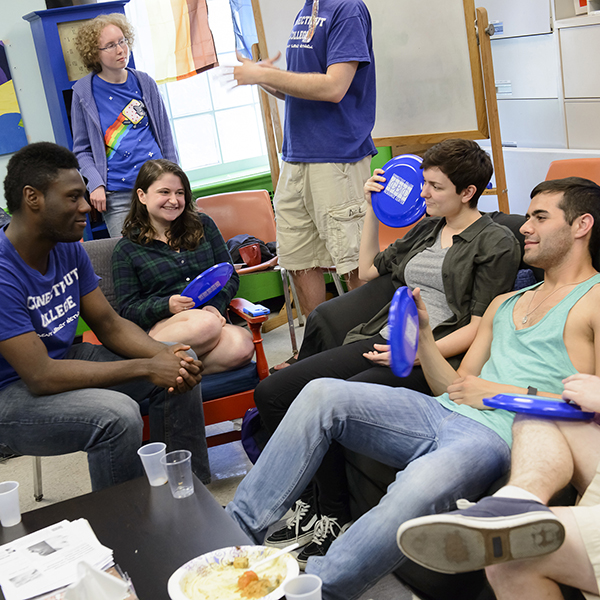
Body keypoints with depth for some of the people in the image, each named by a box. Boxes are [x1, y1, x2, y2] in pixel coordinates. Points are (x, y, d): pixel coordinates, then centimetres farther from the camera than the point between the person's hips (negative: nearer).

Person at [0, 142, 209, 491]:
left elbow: (109, 325, 3)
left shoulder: (68, 248, -1)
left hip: (64, 359, 9)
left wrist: (163, 355, -18)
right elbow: (41, 376, -31)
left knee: (181, 363, 1)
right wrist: (145, 368, -29)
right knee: (118, 415, -34)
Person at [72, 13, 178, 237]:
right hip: (117, 196, -2)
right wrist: (95, 185, -11)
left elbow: (165, 134, 14)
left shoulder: (144, 83, 8)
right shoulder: (84, 93, 0)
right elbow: (82, 150, 4)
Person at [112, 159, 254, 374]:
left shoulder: (204, 226, 17)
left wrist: (215, 305, -7)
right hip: (156, 328, -3)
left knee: (242, 347, -34)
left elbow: (230, 276, 14)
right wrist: (167, 306, -17)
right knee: (205, 324, -39)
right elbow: (127, 310, 2)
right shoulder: (126, 249, 8)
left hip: (209, 317, 3)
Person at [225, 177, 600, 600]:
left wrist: (501, 392, -8)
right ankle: (243, 525, -9)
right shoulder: (505, 303, 27)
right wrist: (423, 332, 7)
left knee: (418, 488, -39)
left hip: (495, 436, -7)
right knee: (322, 394, -12)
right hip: (441, 413, 7)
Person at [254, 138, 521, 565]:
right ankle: (310, 505, 1)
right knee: (271, 393, -7)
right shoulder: (426, 230, 22)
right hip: (379, 342, 8)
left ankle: (336, 521, -9)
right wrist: (373, 210, 25)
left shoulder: (497, 243, -1)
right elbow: (368, 270, 32)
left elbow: (481, 327, -9)